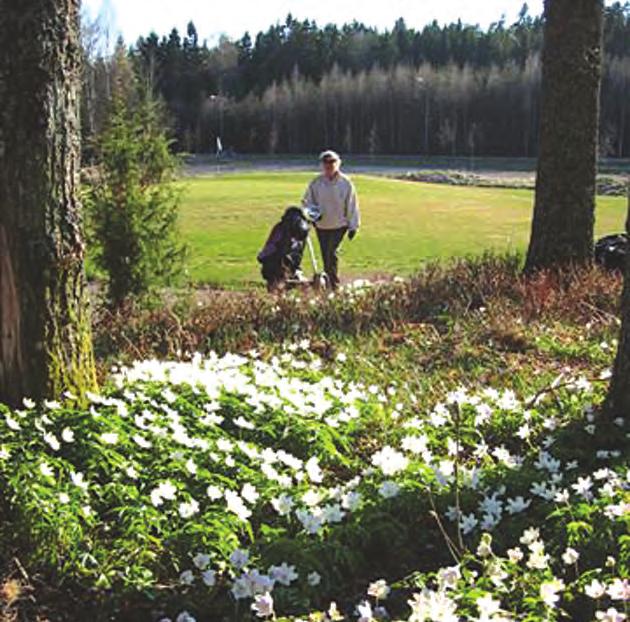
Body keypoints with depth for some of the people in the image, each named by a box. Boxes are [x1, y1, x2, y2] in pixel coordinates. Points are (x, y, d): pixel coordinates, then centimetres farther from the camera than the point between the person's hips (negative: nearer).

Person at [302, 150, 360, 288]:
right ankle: (327, 283, 22)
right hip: (321, 225, 3)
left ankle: (334, 284, -5)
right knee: (325, 256, 8)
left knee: (332, 254, -13)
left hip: (339, 225, -3)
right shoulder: (316, 183, -1)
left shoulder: (345, 183, -6)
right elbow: (307, 201, 9)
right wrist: (313, 210, -12)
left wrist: (353, 226, 0)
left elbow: (352, 205, -1)